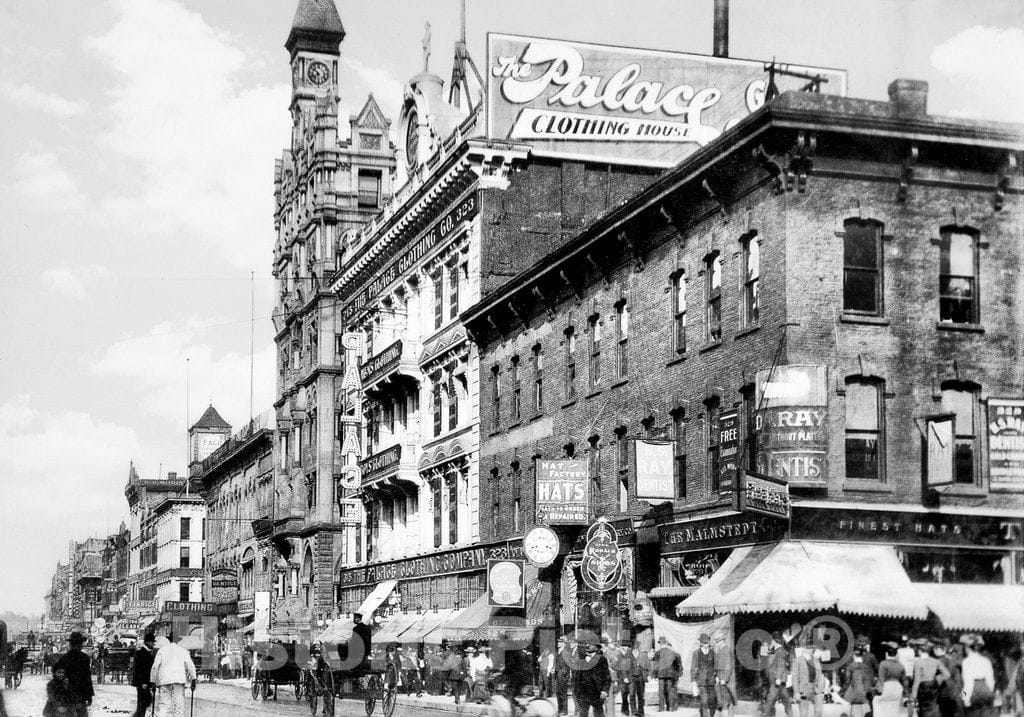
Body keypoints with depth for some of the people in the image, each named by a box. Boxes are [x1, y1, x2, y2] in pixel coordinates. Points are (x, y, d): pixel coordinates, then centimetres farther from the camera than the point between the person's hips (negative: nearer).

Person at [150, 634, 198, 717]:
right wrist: (193, 680, 3)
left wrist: (153, 682, 13)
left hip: (164, 680, 1)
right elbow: (190, 666, 3)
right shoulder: (183, 651, 13)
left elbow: (155, 667, 8)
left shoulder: (161, 650, 13)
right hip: (179, 679, -1)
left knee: (163, 705, -1)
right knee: (179, 705, -1)